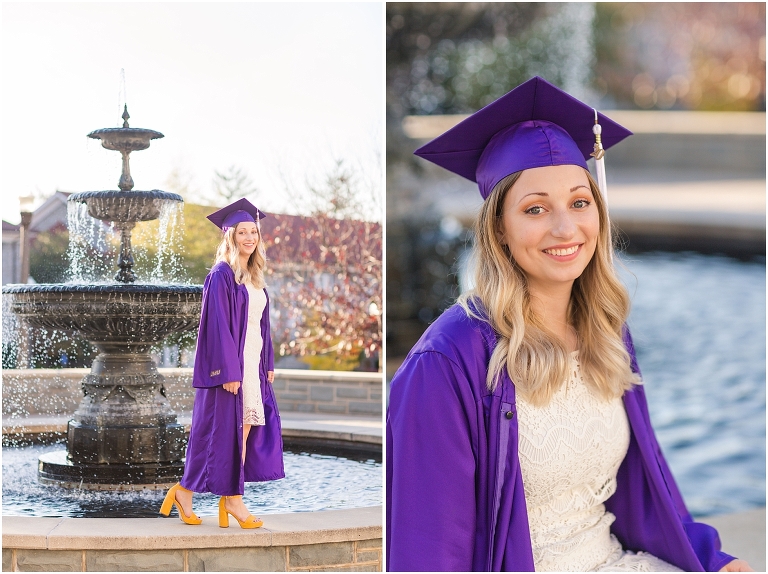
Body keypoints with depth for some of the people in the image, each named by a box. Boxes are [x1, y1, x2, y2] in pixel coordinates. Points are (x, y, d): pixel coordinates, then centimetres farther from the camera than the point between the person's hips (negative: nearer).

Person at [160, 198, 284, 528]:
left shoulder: (254, 277, 14)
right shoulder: (221, 275, -11)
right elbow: (218, 324, -17)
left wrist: (268, 364, 14)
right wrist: (228, 371, -21)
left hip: (253, 363, 8)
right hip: (230, 362, -8)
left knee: (248, 427, 5)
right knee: (226, 429, -4)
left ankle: (231, 499, 10)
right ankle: (185, 491, 8)